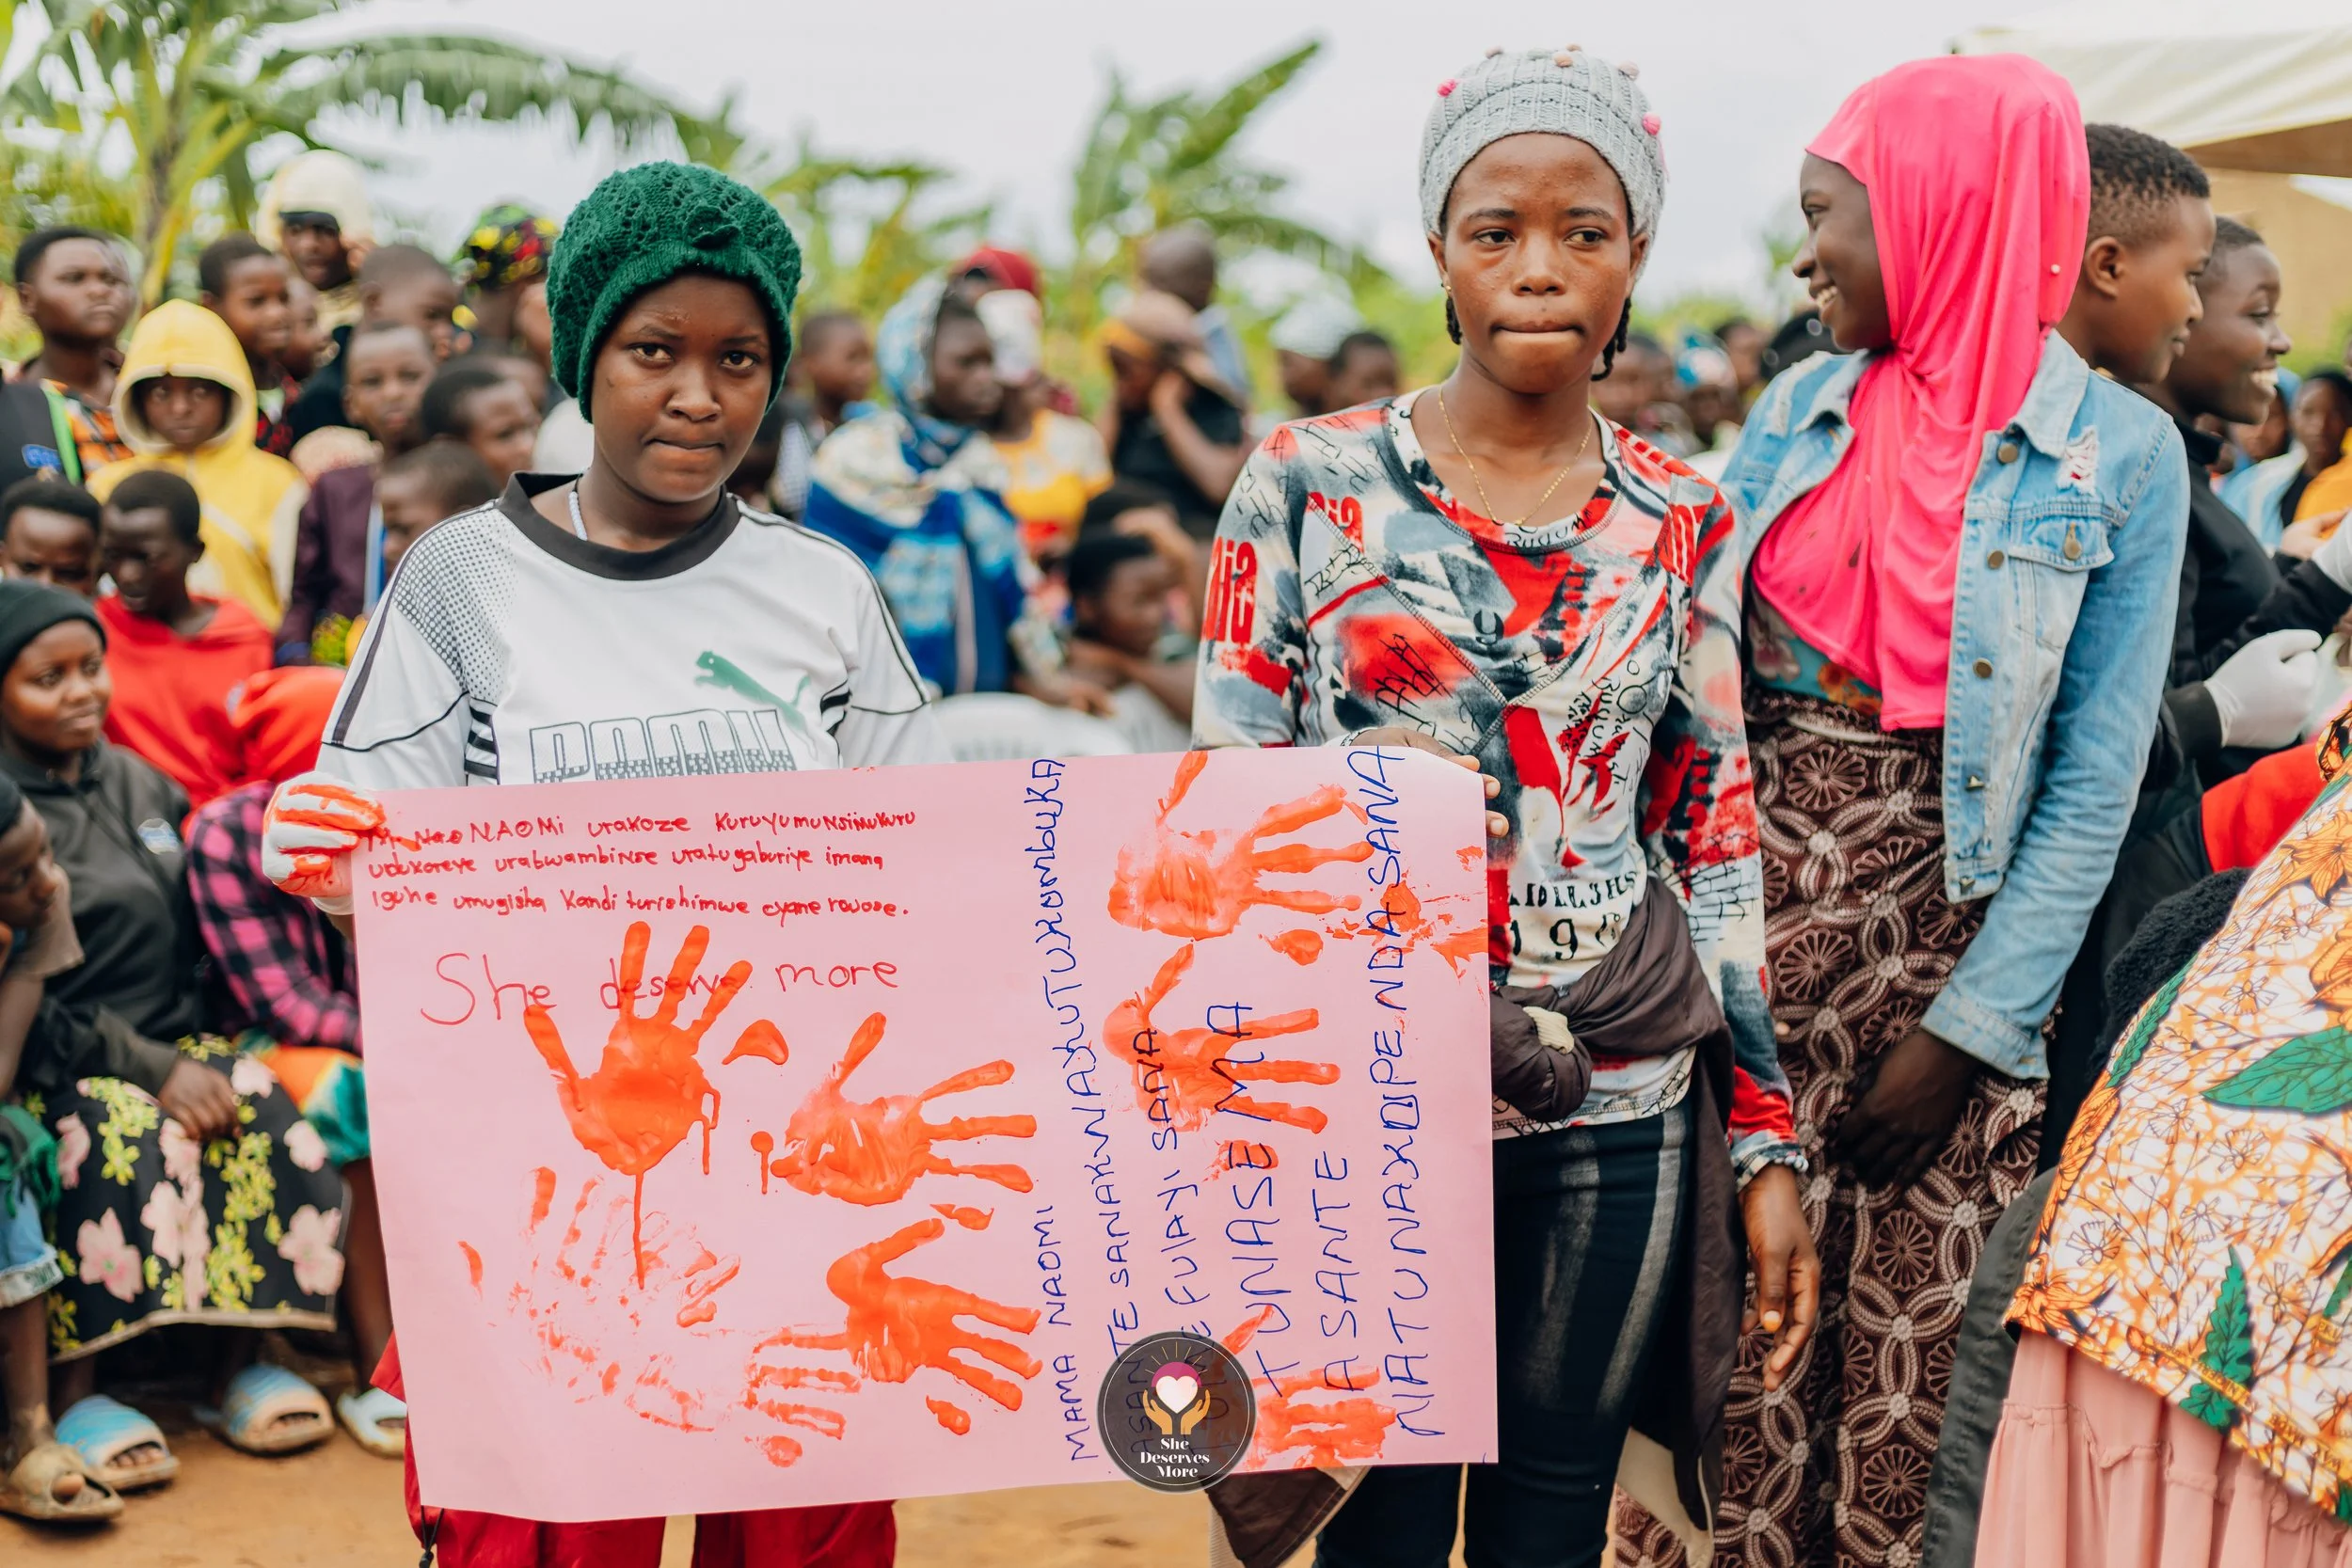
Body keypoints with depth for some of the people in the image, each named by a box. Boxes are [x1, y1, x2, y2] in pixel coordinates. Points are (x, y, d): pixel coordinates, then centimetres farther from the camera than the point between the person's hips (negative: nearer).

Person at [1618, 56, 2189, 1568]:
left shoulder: (2118, 455, -6)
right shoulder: (1800, 412, 6)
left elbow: (2094, 786, -7)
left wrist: (1971, 1028, -11)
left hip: (1949, 922, -3)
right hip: (1757, 915, 3)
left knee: (1916, 1356, 3)